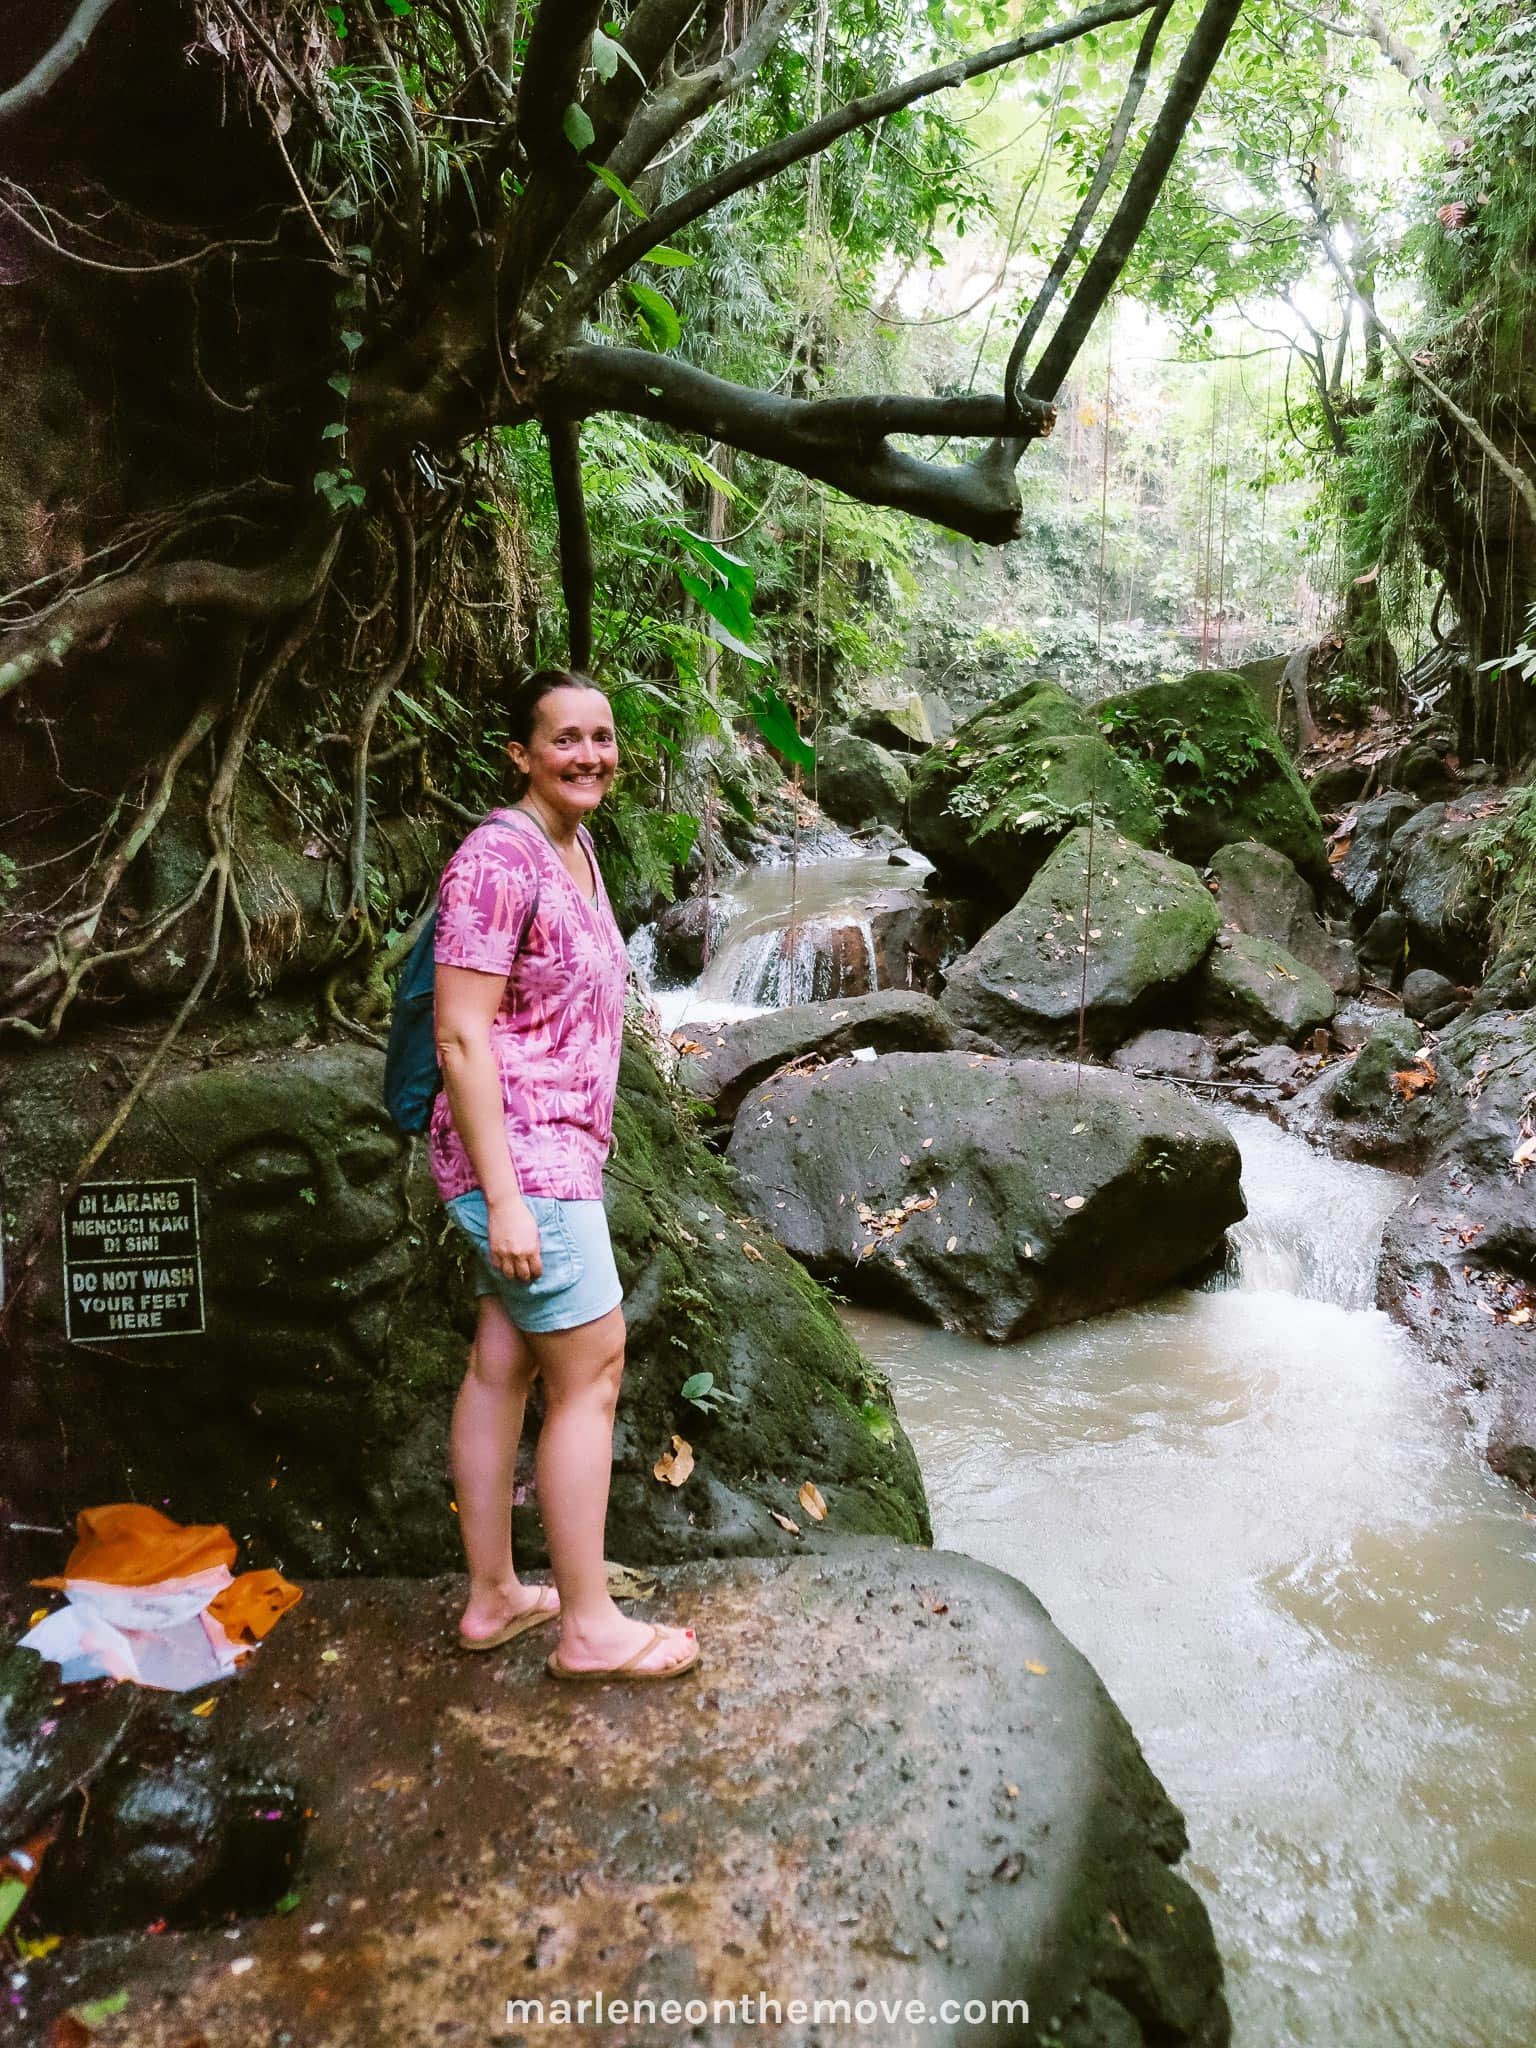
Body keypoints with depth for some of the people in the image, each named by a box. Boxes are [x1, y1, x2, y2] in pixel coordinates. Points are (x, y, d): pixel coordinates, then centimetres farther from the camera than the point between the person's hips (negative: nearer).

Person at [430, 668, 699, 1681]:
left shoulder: (577, 849, 10)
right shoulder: (500, 859, -18)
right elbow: (462, 1037, -21)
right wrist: (503, 1197, -23)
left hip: (557, 1149, 9)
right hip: (524, 1159, -9)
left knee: (503, 1364, 15)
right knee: (592, 1371, -2)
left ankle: (494, 1596, 28)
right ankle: (589, 1626, 13)